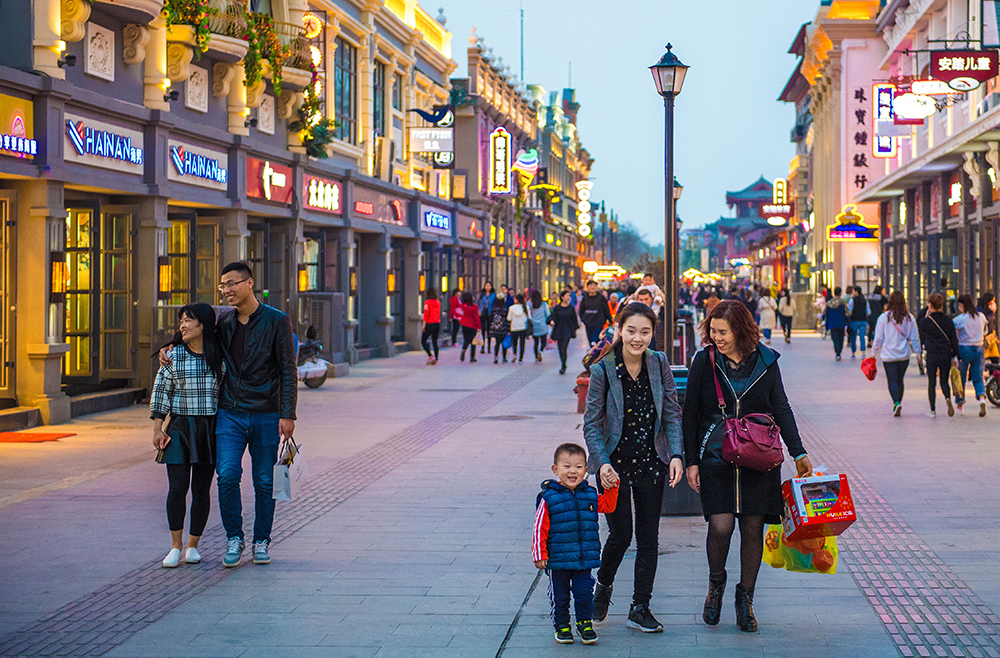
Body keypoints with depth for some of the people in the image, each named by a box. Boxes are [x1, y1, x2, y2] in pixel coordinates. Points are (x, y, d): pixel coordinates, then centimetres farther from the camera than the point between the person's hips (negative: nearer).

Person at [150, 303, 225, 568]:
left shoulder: (220, 356, 2)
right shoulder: (173, 355, 1)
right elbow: (160, 391, 5)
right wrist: (157, 428, -1)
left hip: (210, 429, 0)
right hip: (179, 428, 0)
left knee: (201, 489, 4)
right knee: (177, 488, -6)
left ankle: (193, 546, 17)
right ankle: (175, 546, 8)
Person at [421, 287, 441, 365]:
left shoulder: (427, 302, -10)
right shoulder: (438, 302, 8)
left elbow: (426, 314, -14)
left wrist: (424, 325, -13)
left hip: (429, 324, -6)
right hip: (437, 323, 6)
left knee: (423, 341, 5)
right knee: (435, 342, 9)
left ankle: (430, 356, -10)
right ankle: (436, 359, 6)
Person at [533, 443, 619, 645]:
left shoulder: (590, 495, 2)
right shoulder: (549, 497, -10)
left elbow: (608, 506, 19)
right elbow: (540, 528, -8)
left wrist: (612, 487, 5)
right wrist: (539, 554, -10)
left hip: (585, 559, 2)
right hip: (557, 559, -2)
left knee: (584, 594, 6)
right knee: (559, 596, 10)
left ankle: (585, 623, 25)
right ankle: (561, 625, 27)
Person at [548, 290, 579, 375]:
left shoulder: (571, 308, 3)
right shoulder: (557, 308, 3)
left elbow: (574, 319, 10)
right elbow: (552, 316, 1)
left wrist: (575, 329, 9)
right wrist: (551, 321, -21)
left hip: (568, 331, -2)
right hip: (559, 331, 2)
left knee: (564, 348, -13)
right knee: (560, 349, 8)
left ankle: (563, 367, -10)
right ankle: (563, 365, 26)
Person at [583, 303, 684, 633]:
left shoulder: (659, 364, -3)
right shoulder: (603, 370, -12)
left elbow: (672, 414, 2)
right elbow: (592, 423, -8)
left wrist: (676, 454, -10)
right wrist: (603, 463, -21)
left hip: (651, 462, 3)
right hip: (615, 464, -3)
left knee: (648, 537, 5)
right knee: (621, 534, -1)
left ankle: (640, 608, 16)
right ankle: (603, 586, 30)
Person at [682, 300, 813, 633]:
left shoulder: (765, 361, 2)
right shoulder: (704, 361, 0)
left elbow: (781, 409, 10)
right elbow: (690, 414, 5)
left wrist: (799, 453, 5)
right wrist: (691, 461, 1)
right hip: (716, 455, -1)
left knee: (753, 527, 2)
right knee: (721, 525, -12)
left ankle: (746, 598, 18)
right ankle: (716, 584, 16)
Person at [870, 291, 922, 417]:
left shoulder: (884, 317, -9)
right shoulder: (909, 318, -2)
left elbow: (878, 338, -4)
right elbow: (914, 337, 3)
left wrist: (874, 353, 8)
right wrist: (918, 353, 11)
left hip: (888, 355, -3)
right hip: (904, 355, 3)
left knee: (892, 380, 0)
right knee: (899, 380, 16)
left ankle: (897, 403, -20)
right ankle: (898, 404, 21)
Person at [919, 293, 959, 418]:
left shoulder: (926, 322, -7)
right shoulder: (948, 320, 1)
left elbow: (922, 339, 6)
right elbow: (954, 339, 3)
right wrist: (955, 356, 9)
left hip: (931, 355, -2)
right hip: (946, 354, 2)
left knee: (931, 383, 9)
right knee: (944, 381, 15)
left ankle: (932, 410, 8)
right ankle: (948, 398, -15)